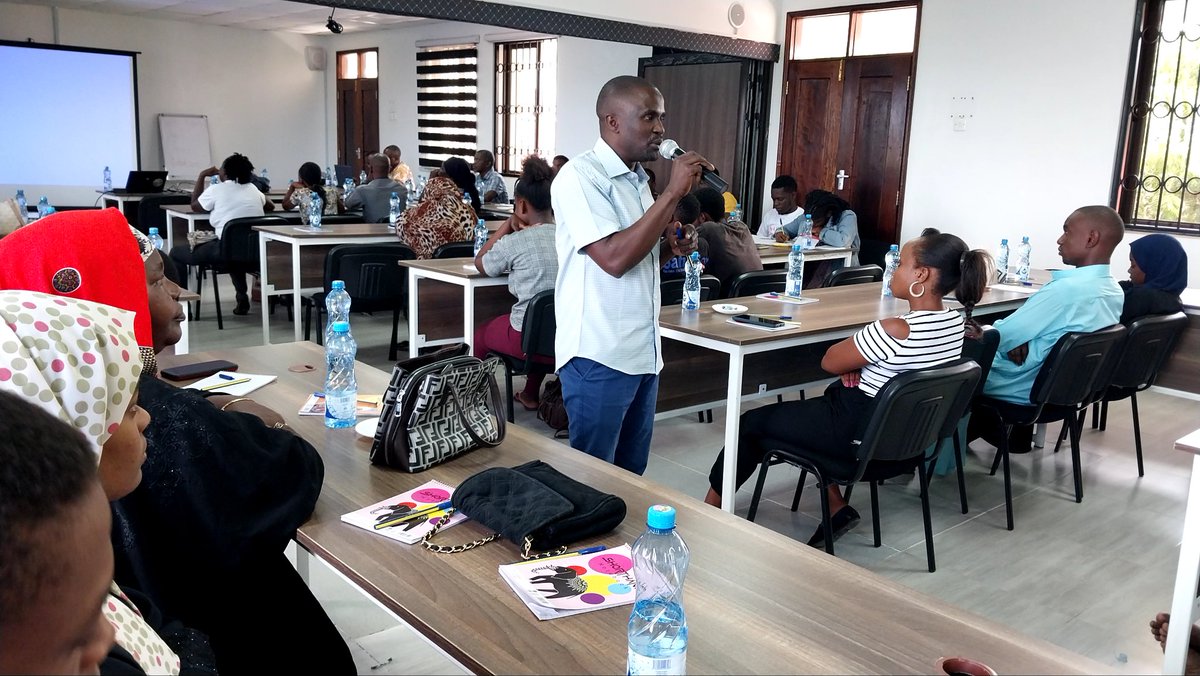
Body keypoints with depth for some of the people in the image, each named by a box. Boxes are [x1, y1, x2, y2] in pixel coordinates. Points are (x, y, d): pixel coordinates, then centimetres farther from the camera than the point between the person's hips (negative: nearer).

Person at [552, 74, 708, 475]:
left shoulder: (638, 178, 13)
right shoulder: (580, 176, -13)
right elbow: (614, 258, -25)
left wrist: (672, 244, 2)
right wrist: (674, 192, -20)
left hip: (643, 353, 8)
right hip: (599, 357, -8)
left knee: (631, 474, 15)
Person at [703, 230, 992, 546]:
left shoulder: (895, 331, -30)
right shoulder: (957, 323, -4)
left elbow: (829, 362, -15)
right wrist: (859, 365, -5)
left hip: (861, 436, -8)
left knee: (751, 423, 10)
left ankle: (711, 509, 29)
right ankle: (835, 507, 23)